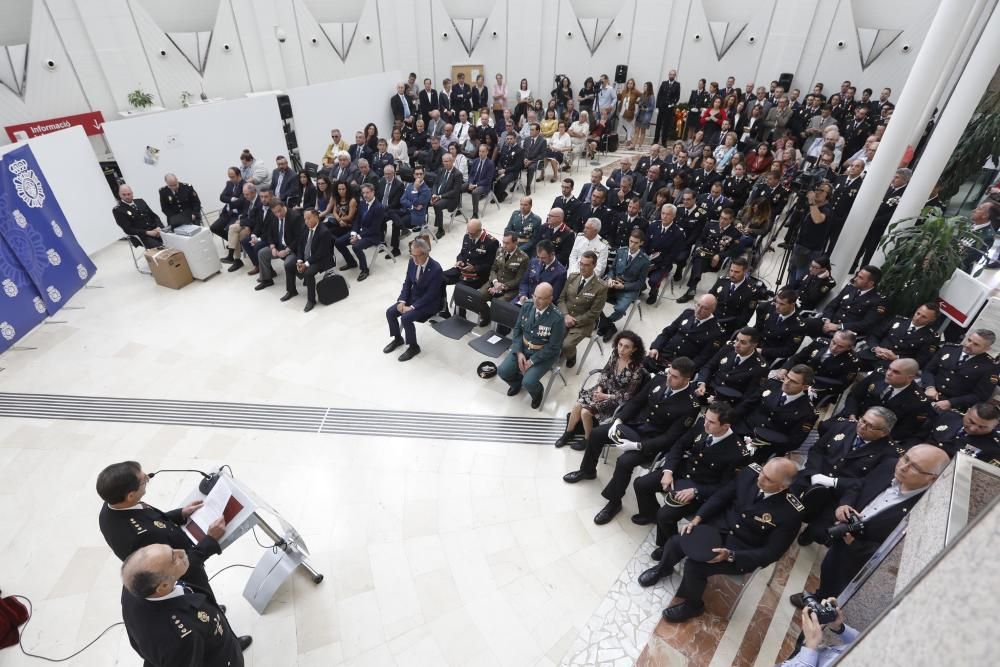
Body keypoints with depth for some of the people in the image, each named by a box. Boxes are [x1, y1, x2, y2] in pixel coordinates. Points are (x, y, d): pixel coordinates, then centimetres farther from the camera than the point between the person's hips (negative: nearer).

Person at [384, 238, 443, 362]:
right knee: (390, 312, -6)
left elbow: (430, 295, -23)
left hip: (428, 302, -7)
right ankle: (398, 339, 18)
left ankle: (413, 347, -3)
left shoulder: (436, 269, -26)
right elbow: (407, 283, 5)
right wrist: (402, 301, -10)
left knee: (406, 318, -25)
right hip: (413, 296, 7)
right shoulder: (412, 262, -6)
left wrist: (412, 307, -24)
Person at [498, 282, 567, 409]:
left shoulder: (557, 318, -24)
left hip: (544, 354, -5)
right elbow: (517, 329, 1)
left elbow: (553, 347, -18)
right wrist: (519, 352, -11)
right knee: (503, 371, -10)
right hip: (523, 347, 5)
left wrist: (532, 361, -19)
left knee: (528, 382, -23)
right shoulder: (527, 306, -8)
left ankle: (537, 392, 16)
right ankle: (517, 382, 26)